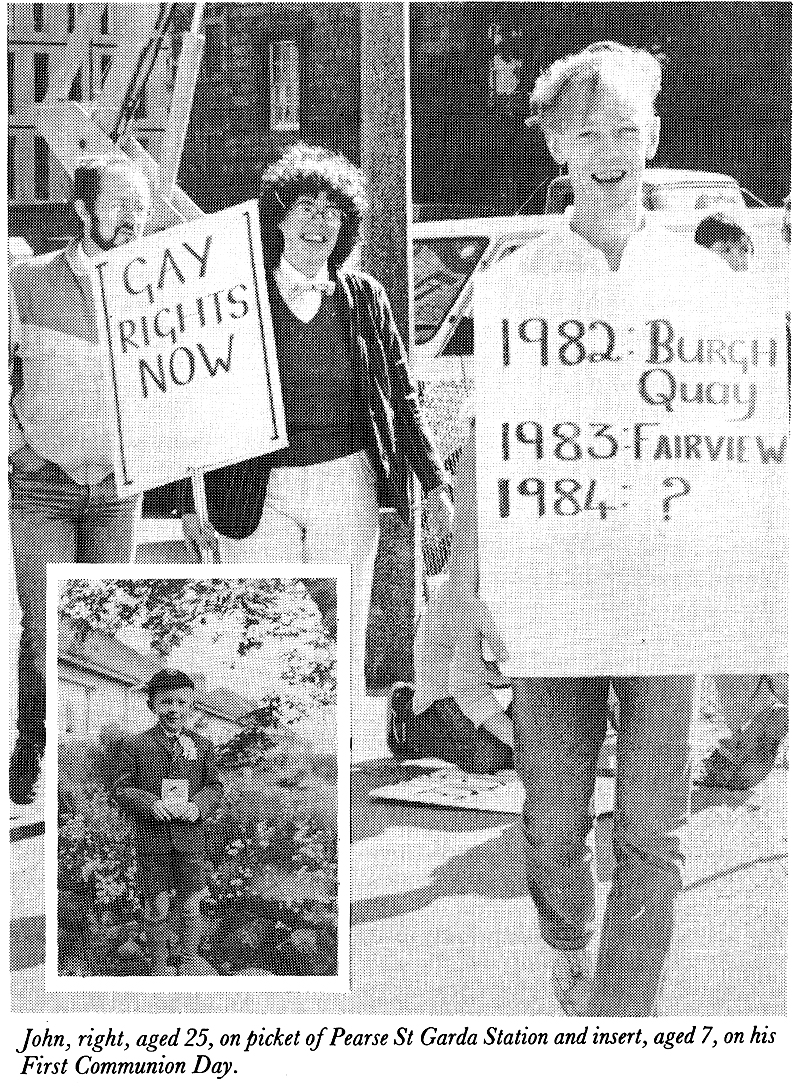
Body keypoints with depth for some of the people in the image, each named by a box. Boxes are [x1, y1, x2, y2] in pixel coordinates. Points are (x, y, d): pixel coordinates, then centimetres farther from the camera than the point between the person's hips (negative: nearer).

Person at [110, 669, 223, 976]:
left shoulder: (202, 745, 10)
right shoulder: (134, 746, 2)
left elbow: (214, 786, 9)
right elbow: (121, 787, 0)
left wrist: (198, 806, -11)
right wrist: (151, 803, -17)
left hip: (191, 838, 2)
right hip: (151, 837, -2)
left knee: (190, 906, 5)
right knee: (157, 907, 4)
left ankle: (189, 962, 22)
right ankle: (160, 965, 20)